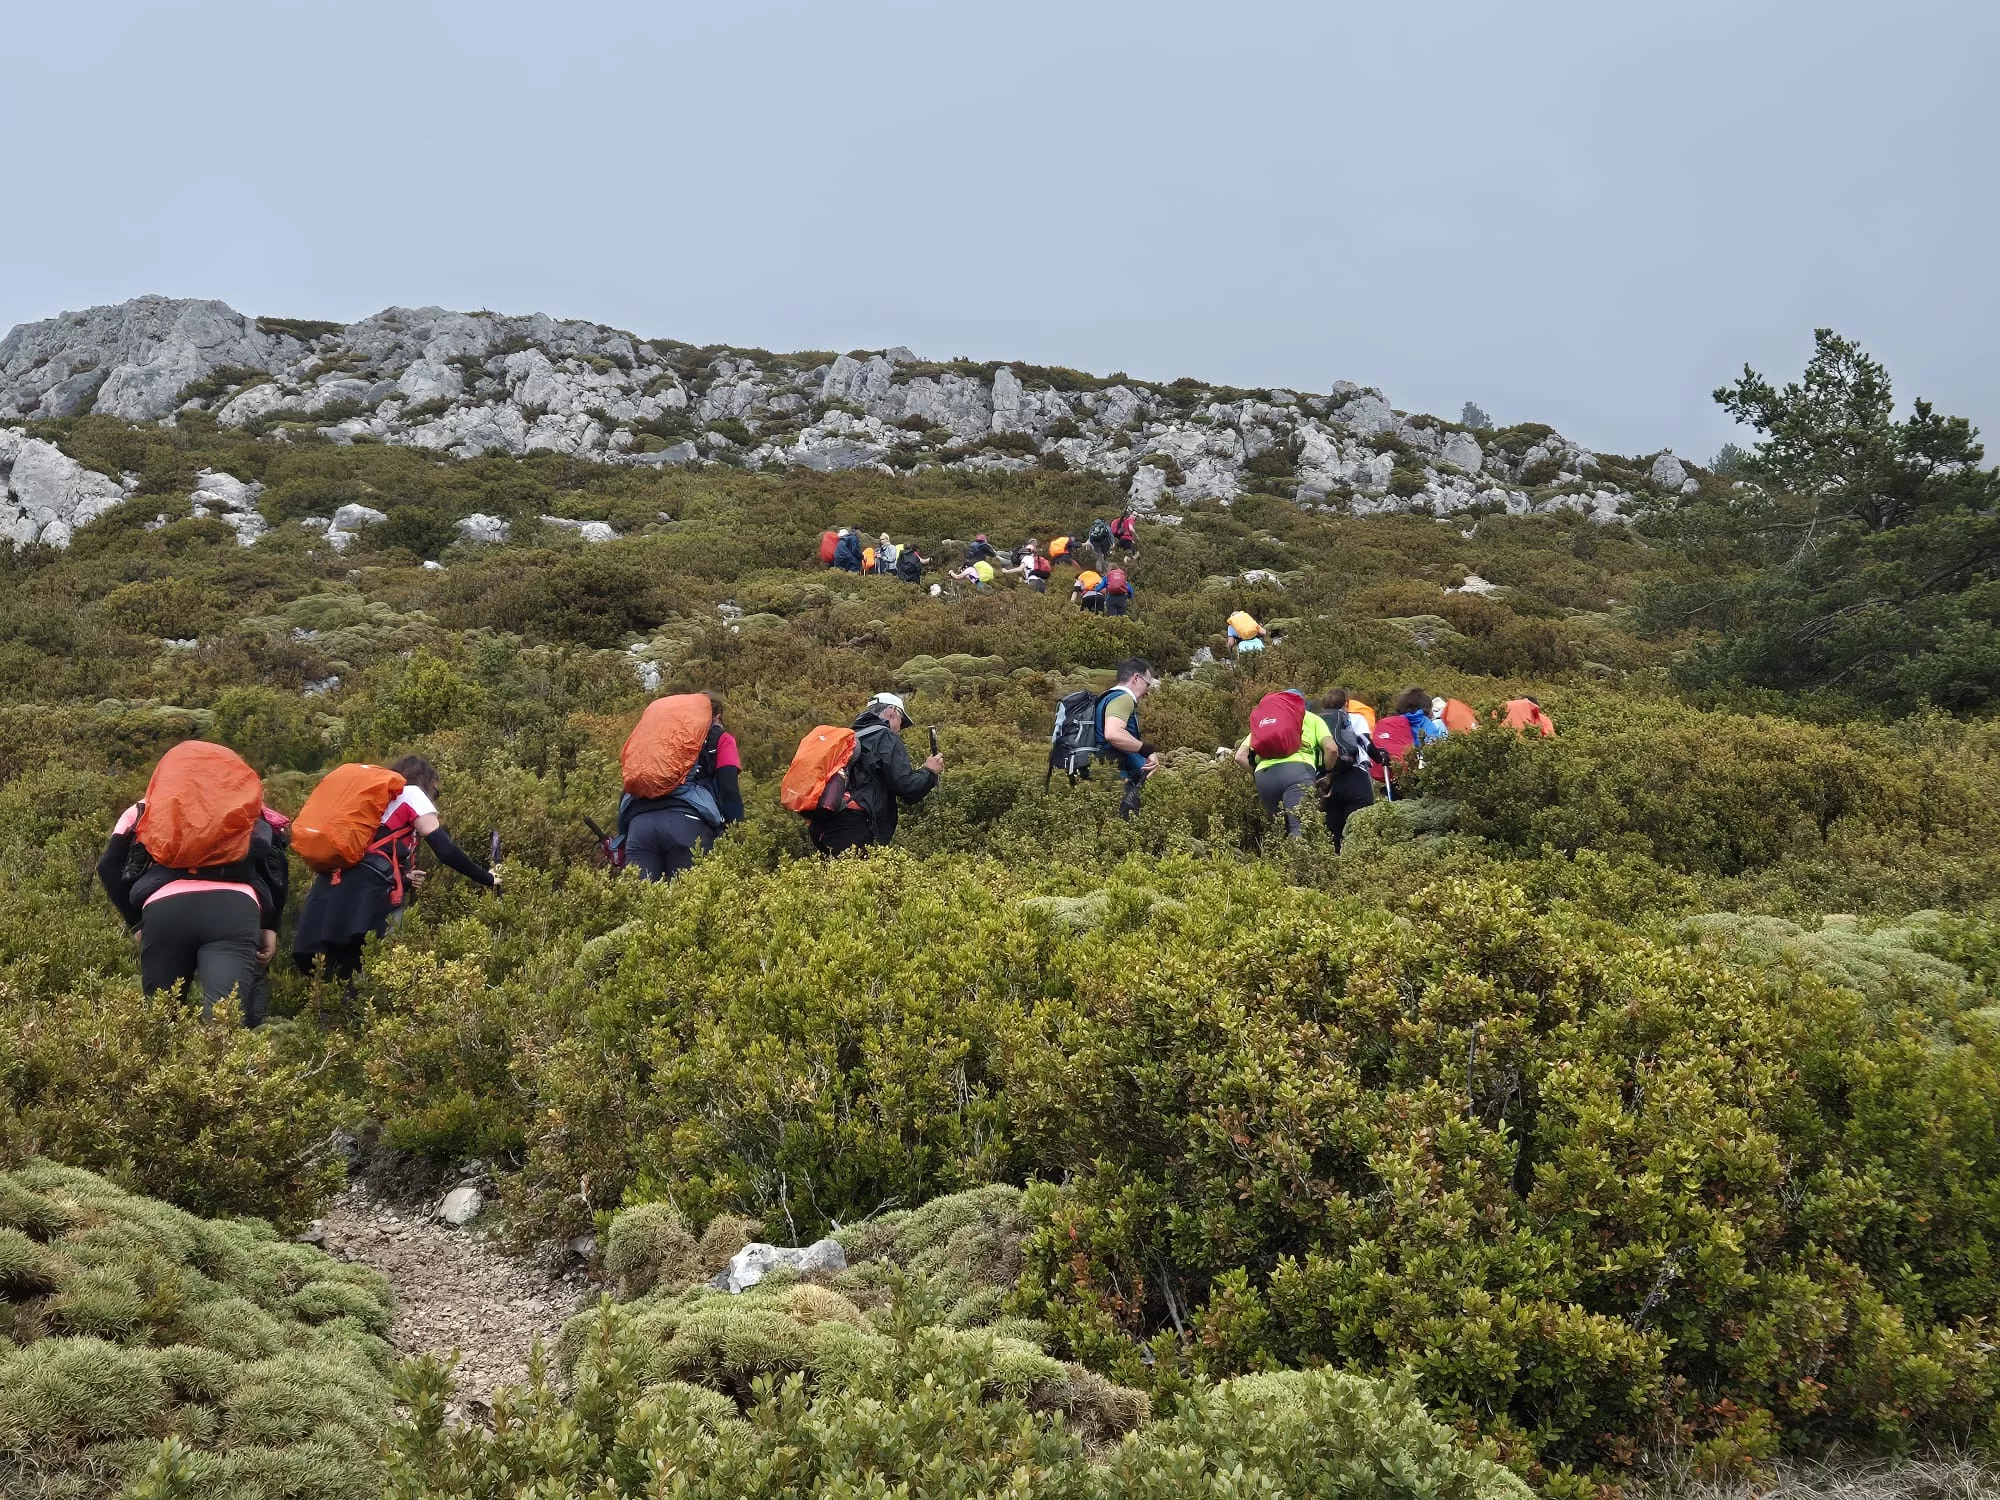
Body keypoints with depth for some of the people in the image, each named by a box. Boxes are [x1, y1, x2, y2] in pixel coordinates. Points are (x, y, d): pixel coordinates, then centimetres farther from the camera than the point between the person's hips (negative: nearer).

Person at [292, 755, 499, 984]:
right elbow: (445, 850, 3)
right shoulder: (411, 793, 11)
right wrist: (487, 879, 12)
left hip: (333, 890, 8)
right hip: (366, 896, -8)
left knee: (332, 981, 6)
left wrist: (403, 879, 20)